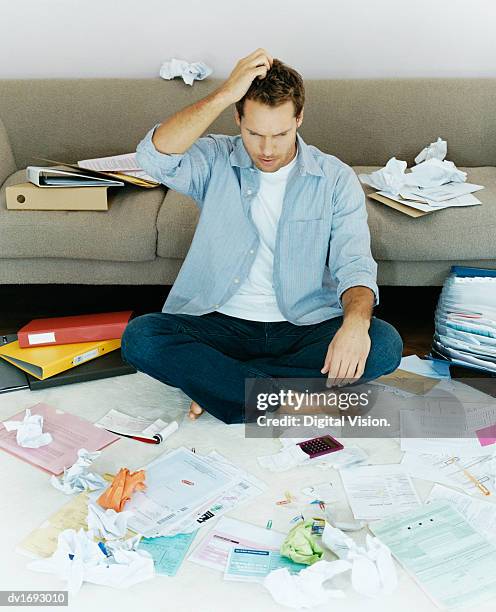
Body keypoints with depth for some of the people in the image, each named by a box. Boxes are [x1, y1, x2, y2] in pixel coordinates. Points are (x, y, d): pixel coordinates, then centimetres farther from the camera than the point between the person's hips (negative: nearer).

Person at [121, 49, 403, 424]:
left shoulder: (335, 179, 0)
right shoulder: (215, 162, 0)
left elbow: (354, 264, -9)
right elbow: (154, 157, -21)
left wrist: (355, 322, -30)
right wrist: (225, 94, -25)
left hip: (304, 328, 1)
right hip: (221, 324, 0)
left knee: (384, 344, -26)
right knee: (140, 337, -26)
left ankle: (213, 380, -20)